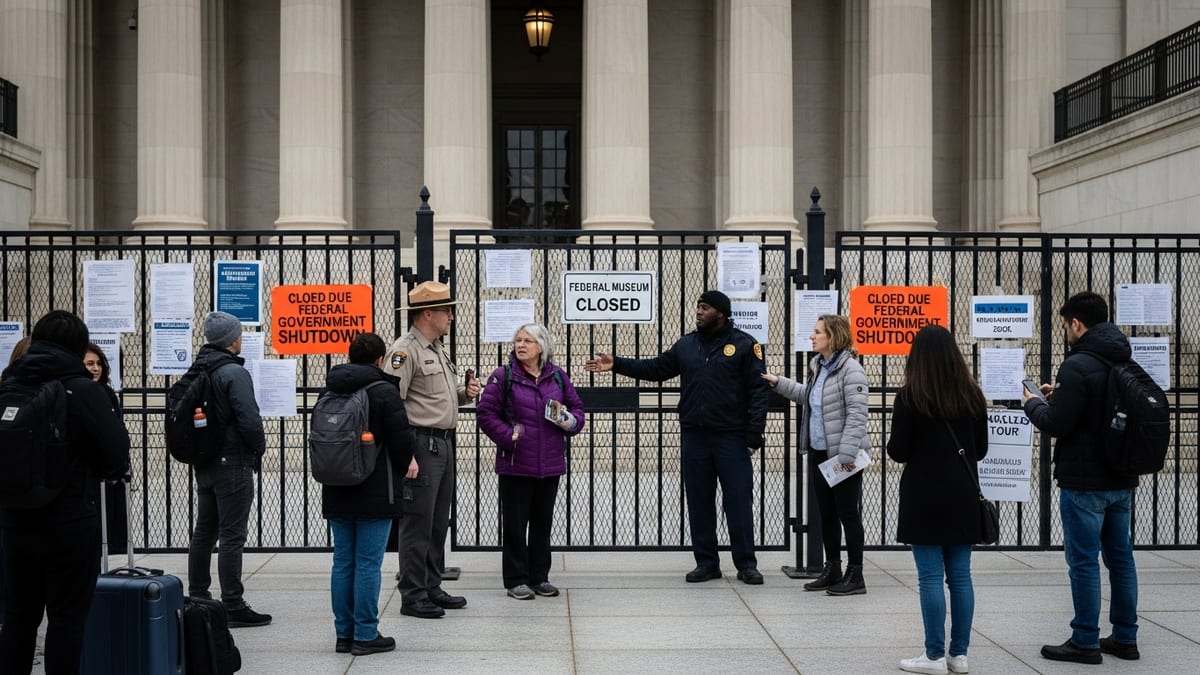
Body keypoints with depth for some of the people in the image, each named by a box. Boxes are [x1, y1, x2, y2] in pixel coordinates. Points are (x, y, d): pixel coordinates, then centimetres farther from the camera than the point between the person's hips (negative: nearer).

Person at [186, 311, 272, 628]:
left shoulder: (196, 371, 9)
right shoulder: (234, 372, -17)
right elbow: (250, 420, -22)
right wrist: (259, 449, -5)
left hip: (203, 464, 8)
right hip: (233, 464, -8)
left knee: (204, 531, 16)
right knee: (232, 536, -5)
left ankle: (197, 599, 25)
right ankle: (233, 607, -3)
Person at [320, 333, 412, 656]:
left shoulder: (330, 393, 8)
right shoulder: (385, 392, -12)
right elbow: (400, 439, -13)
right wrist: (404, 465, 7)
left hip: (337, 492, 6)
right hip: (375, 493, -6)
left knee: (343, 562, 10)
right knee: (368, 563, -1)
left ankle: (343, 634, 15)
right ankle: (365, 635, 2)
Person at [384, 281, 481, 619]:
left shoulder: (439, 349, 16)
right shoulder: (405, 350, -13)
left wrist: (466, 393, 4)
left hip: (444, 444, 9)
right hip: (422, 445, -9)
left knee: (438, 524, 15)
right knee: (417, 525, -3)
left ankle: (432, 588, 25)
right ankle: (413, 597, 5)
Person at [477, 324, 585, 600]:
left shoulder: (558, 376, 7)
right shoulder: (503, 376, -4)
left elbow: (577, 407, 14)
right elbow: (486, 413, -5)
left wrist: (570, 421, -7)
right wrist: (509, 436, -13)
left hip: (550, 465, 4)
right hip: (516, 465, -4)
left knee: (543, 523, 13)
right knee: (515, 525, 3)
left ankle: (540, 577, 24)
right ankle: (516, 580, 12)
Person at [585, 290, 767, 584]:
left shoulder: (744, 344, -4)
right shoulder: (687, 345, 11)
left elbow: (757, 391, -7)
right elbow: (655, 368, 14)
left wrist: (754, 433, -13)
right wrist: (617, 364, 6)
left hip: (731, 438, -5)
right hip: (694, 437, 5)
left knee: (738, 500, 0)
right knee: (699, 501, 9)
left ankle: (746, 564, 10)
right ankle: (706, 563, 19)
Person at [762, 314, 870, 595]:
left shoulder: (851, 370, -16)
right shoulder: (818, 367, 12)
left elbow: (856, 414, -21)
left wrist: (847, 453, -25)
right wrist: (779, 383, 25)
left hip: (843, 456, -9)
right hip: (818, 453, 9)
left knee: (848, 514, 0)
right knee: (826, 514, 14)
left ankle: (855, 576, 8)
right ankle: (832, 570, 25)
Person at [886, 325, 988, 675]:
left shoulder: (910, 397, -10)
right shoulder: (972, 395, 4)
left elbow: (897, 452, -8)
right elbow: (981, 449, 11)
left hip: (924, 496, -4)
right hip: (963, 495, 5)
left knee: (931, 577, -1)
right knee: (960, 576, 8)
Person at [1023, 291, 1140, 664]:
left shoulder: (1077, 365, -17)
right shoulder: (1124, 364, 10)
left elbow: (1056, 424, -18)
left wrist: (1033, 402, 1)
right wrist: (1059, 395, 15)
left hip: (1084, 482, -8)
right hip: (1121, 479, 8)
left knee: (1083, 561, -2)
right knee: (1120, 556, 13)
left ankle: (1085, 642, 3)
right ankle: (1125, 637, 20)